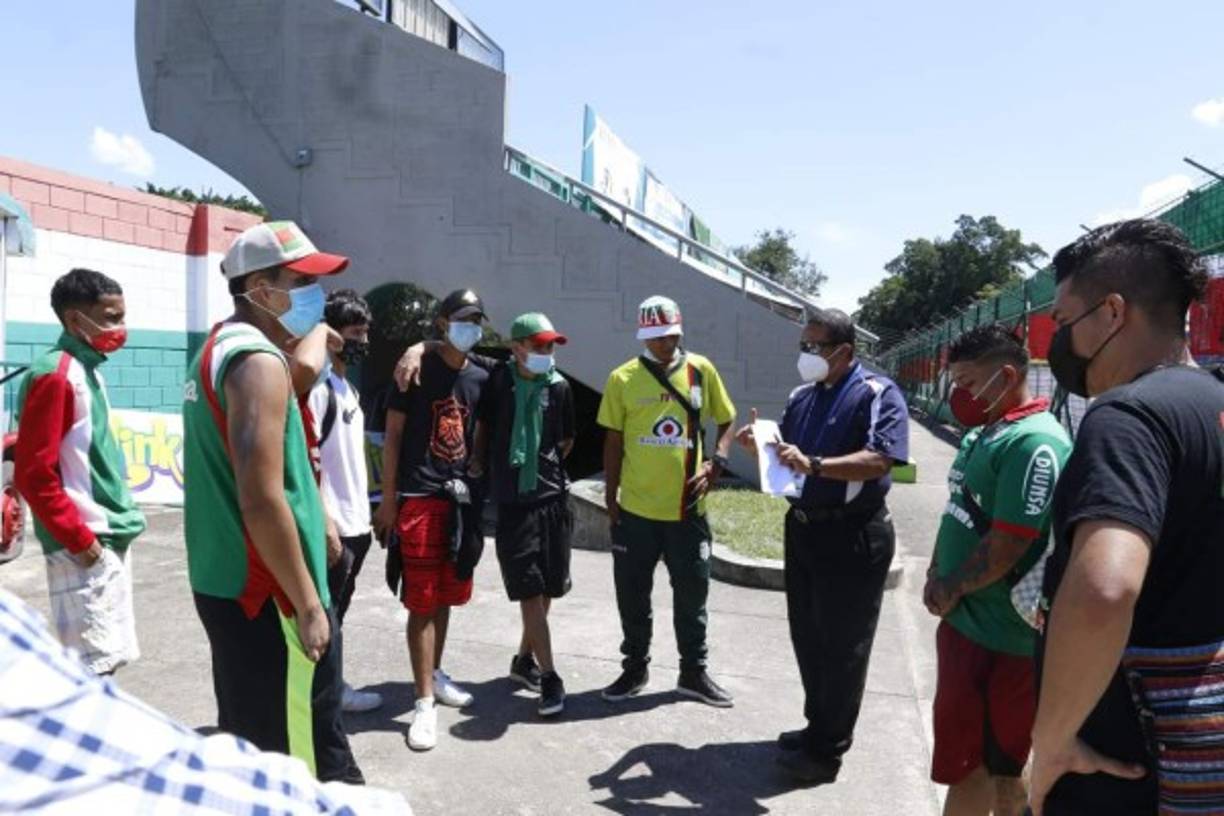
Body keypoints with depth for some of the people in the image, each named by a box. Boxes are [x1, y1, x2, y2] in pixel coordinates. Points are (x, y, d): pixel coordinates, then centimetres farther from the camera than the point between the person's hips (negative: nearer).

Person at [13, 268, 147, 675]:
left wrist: (118, 520, 17)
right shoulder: (54, 376, -14)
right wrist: (79, 539, -15)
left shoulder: (89, 371, 13)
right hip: (86, 548, -9)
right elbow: (33, 474, -17)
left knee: (105, 661, 15)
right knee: (92, 668, -4)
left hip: (112, 541, 9)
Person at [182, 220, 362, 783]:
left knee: (250, 746, 21)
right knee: (311, 759, 0)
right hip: (265, 593, -10)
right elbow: (262, 502, -25)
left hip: (225, 583, 10)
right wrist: (307, 604, -19)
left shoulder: (218, 349, 12)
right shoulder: (258, 362, -18)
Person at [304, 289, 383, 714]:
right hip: (333, 528, -9)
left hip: (355, 524, 9)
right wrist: (325, 524, -22)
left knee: (336, 613, 18)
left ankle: (334, 688, 29)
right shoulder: (317, 385, -15)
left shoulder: (349, 387, 14)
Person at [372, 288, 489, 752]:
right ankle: (425, 702, 5)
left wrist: (476, 491, 11)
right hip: (419, 499, -5)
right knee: (422, 602, -2)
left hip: (460, 499, 5)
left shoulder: (479, 379, 8)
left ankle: (434, 675, 34)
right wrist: (388, 500, -8)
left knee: (447, 596, 16)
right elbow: (392, 437, -5)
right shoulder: (417, 372, -6)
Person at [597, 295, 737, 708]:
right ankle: (635, 668, 31)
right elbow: (613, 441, 2)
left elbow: (725, 422, 8)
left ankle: (693, 672, 30)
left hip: (687, 508, 1)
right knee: (632, 594, 11)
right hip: (635, 509, 0)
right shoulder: (622, 379, -4)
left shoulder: (701, 370, -1)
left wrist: (715, 464, -8)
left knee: (692, 593, 12)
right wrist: (610, 497, 2)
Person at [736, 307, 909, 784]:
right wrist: (759, 446, -9)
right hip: (802, 528, 8)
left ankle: (827, 750, 16)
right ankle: (819, 727, 34)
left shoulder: (877, 394, -12)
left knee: (841, 645, 4)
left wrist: (813, 464, -36)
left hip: (851, 536, -8)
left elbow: (879, 460, -25)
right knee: (807, 637, 17)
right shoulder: (802, 397, 11)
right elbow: (785, 456, 13)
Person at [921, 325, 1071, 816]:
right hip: (963, 621, 9)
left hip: (999, 636, -9)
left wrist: (952, 589, -10)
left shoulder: (1035, 443, -21)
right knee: (973, 755, 22)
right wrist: (937, 577, 4)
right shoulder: (981, 432, 10)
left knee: (986, 764, 5)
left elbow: (1007, 545, -24)